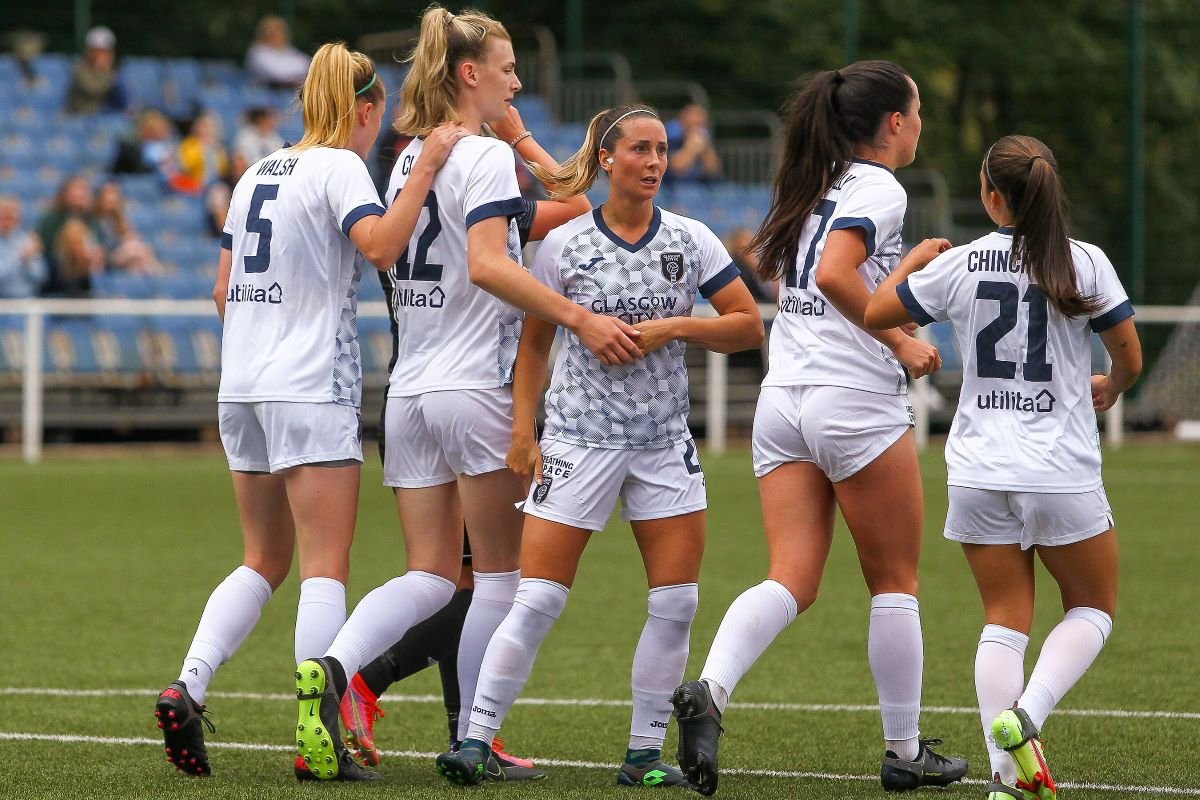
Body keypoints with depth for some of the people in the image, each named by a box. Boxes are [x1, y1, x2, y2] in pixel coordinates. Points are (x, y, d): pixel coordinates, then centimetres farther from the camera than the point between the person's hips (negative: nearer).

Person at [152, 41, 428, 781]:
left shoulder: (259, 173, 15)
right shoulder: (339, 166, -6)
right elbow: (380, 244, -25)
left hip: (242, 387, 7)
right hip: (313, 388, -7)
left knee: (265, 562, 15)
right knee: (326, 570, -5)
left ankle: (187, 689, 0)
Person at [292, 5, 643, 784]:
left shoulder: (411, 159, 13)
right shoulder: (487, 156, -11)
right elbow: (488, 264, -24)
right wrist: (580, 317, -30)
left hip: (410, 390, 7)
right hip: (477, 388, -7)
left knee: (429, 576, 7)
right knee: (501, 574, 5)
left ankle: (332, 667, -18)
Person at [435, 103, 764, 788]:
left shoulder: (691, 241, 4)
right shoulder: (565, 245, 0)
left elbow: (749, 326, 2)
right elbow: (533, 346, 7)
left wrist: (674, 327, -11)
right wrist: (522, 431, 0)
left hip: (666, 442, 3)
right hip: (579, 439, -2)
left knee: (677, 602, -3)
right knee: (538, 600, -8)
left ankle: (646, 752, 8)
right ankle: (477, 739, -3)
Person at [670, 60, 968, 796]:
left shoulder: (814, 188, 16)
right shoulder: (878, 189, -8)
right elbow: (834, 273, -23)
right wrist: (899, 342, -13)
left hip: (782, 398, 7)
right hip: (855, 399, -7)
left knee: (793, 580, 0)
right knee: (895, 582, 7)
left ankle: (709, 692, -25)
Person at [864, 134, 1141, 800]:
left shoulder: (959, 265, -2)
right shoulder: (1085, 264, -5)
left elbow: (874, 313, 8)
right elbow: (1130, 358, 2)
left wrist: (915, 260, 25)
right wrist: (1108, 390, 24)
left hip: (979, 474, 2)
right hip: (1063, 474, -2)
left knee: (1004, 620, 10)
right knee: (1093, 608, 15)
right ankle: (1027, 714, -10)